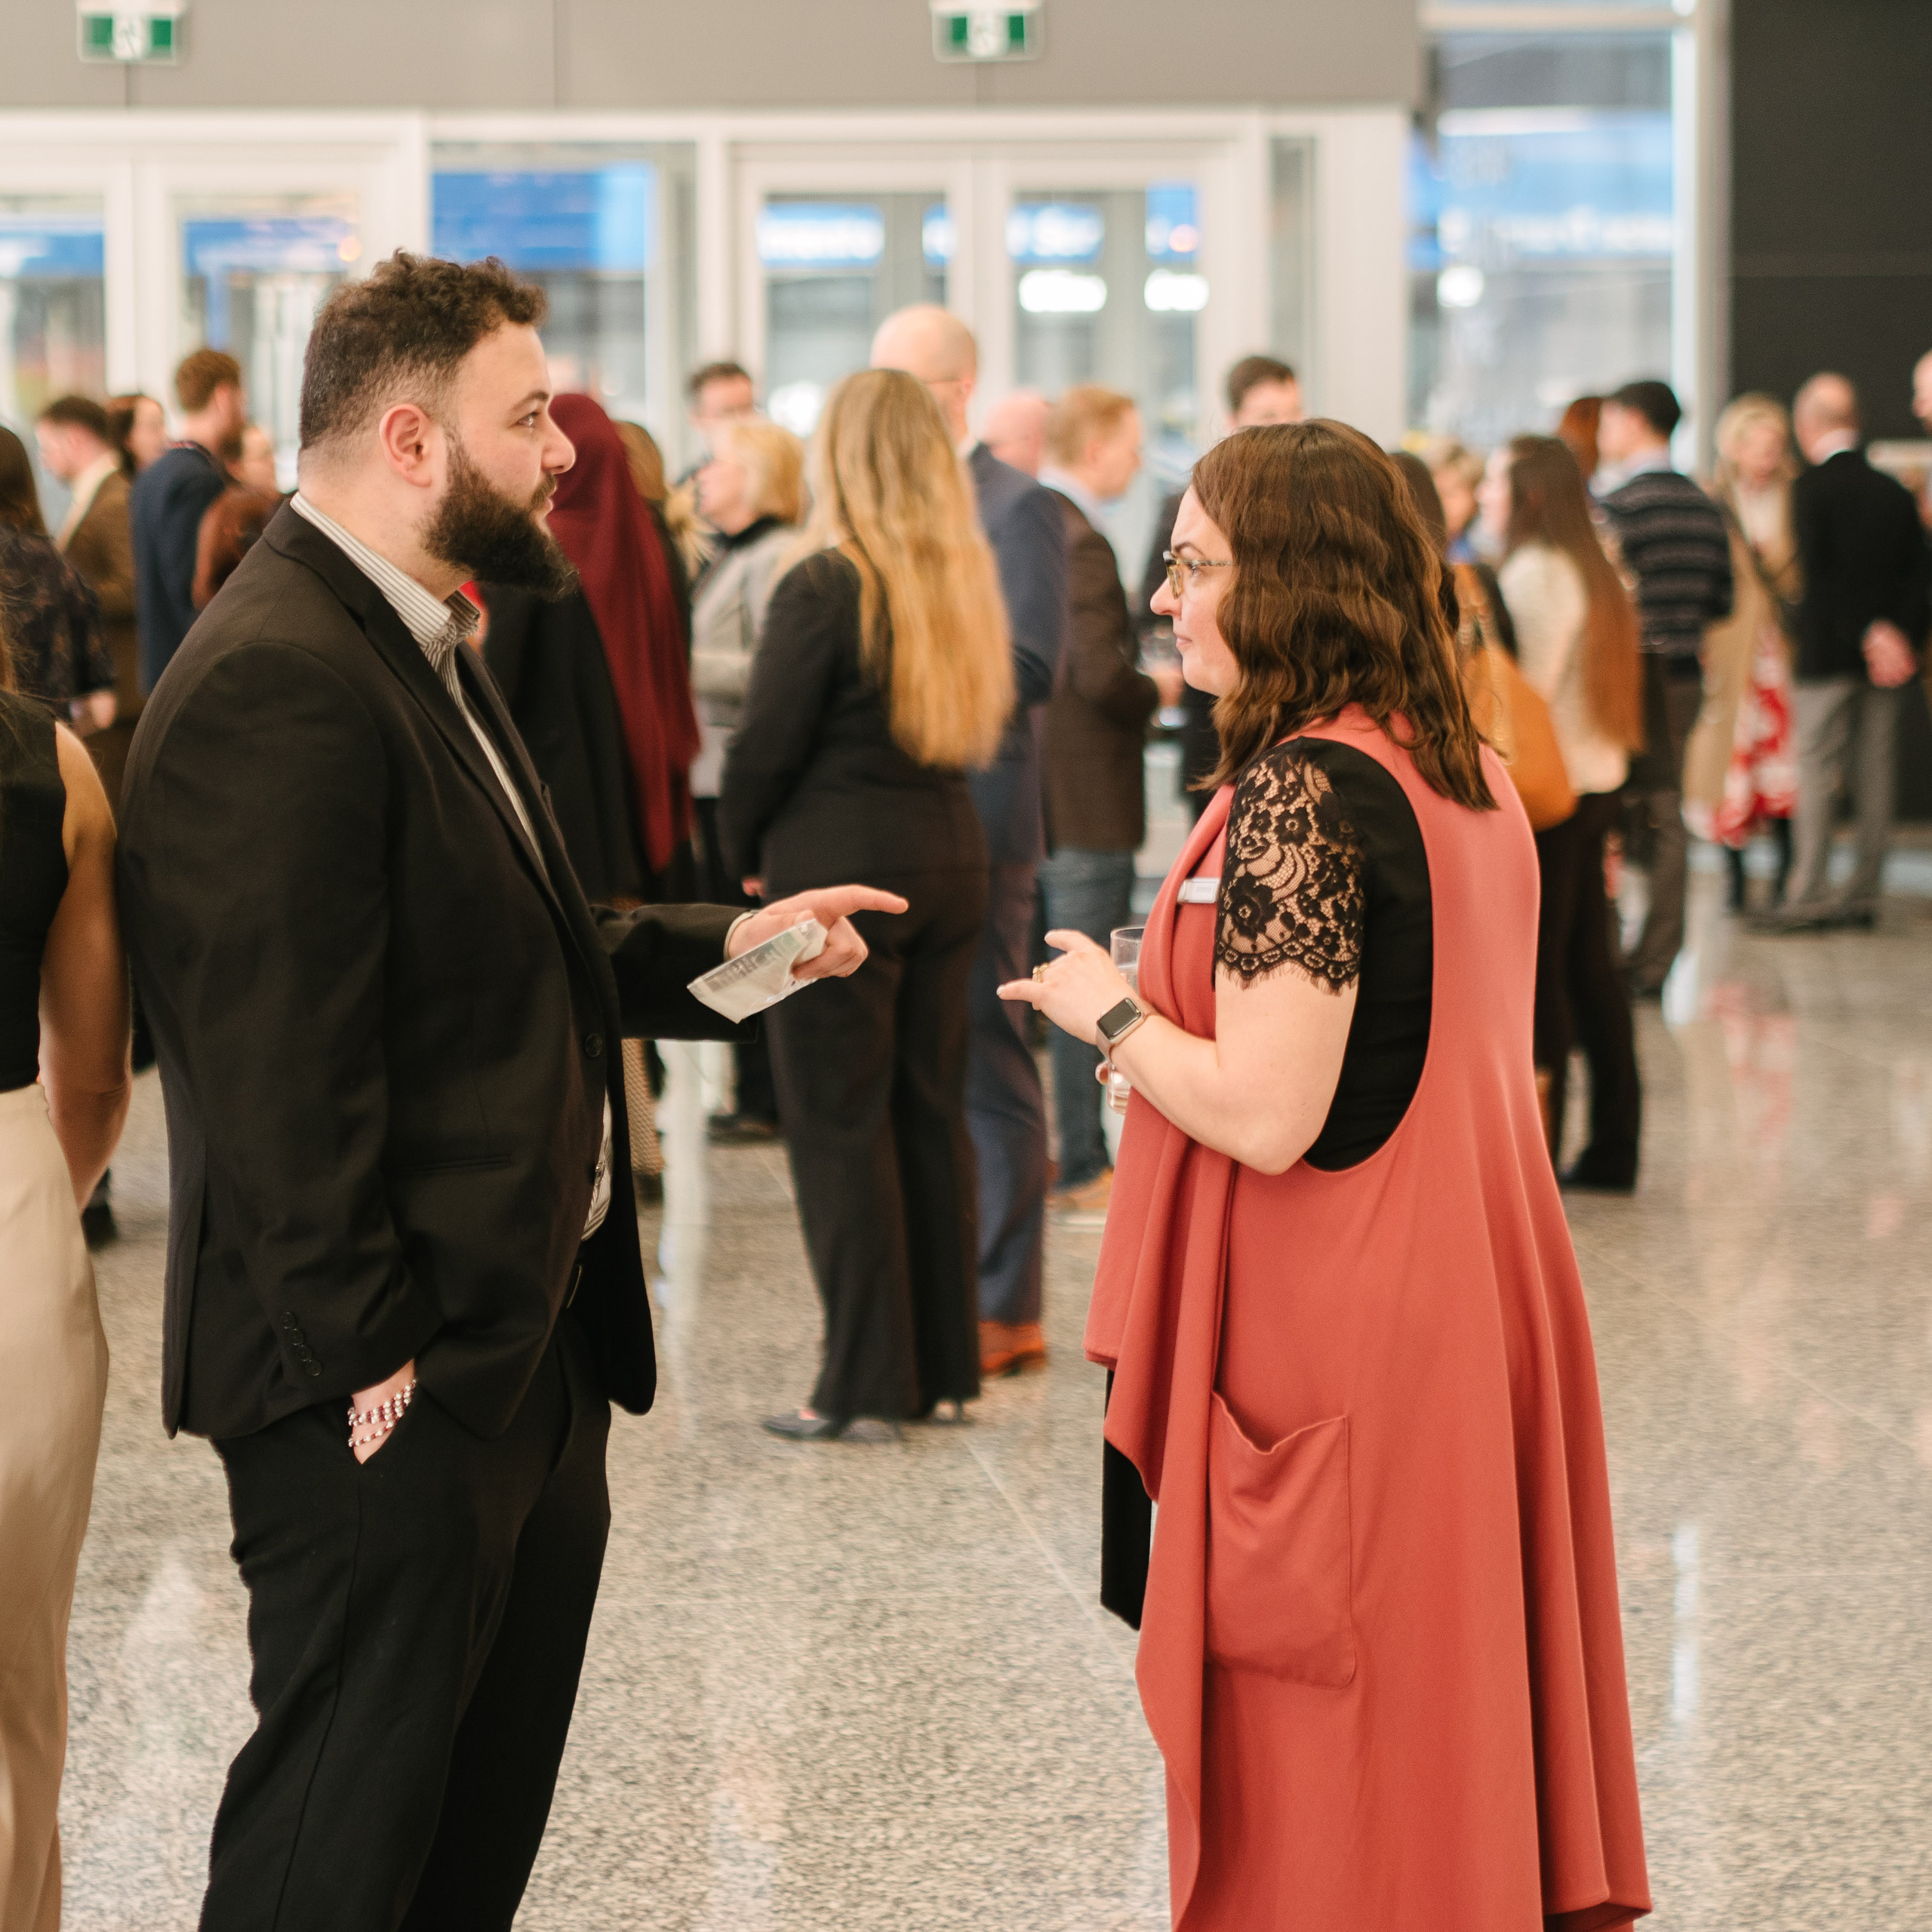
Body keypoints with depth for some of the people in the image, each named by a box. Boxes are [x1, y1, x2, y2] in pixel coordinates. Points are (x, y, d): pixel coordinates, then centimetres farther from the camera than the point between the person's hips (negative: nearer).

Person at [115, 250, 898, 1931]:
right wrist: (368, 1355, -23)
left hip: (528, 1351, 11)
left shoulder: (418, 649, 15)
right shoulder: (277, 687, -21)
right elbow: (280, 1069, -25)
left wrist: (720, 945, 13)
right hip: (389, 1404, -11)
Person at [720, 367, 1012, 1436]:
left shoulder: (825, 586, -13)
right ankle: (945, 1366, 17)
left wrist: (747, 851, 5)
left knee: (838, 1124, 0)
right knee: (932, 1110, 12)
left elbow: (765, 745, -11)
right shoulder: (967, 580, 7)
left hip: (838, 871, -7)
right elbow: (981, 723, 12)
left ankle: (864, 1375, 1)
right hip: (951, 859, 7)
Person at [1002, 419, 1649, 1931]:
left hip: (1334, 1342, -9)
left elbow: (1269, 1116, -23)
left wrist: (1111, 1012, -8)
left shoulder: (1303, 791, -19)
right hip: (1474, 1291, 9)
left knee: (1327, 1807, 2)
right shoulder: (1468, 774, 9)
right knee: (1462, 1719, 17)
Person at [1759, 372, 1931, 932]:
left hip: (1826, 653, -5)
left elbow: (1817, 573, -14)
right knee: (1875, 776, 8)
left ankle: (1807, 899, -5)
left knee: (1816, 775, -3)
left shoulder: (1810, 488, -9)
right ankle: (1864, 894, 10)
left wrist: (1869, 634, -9)